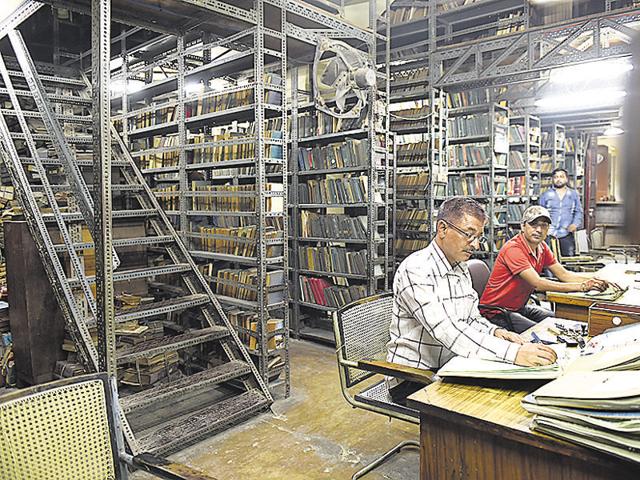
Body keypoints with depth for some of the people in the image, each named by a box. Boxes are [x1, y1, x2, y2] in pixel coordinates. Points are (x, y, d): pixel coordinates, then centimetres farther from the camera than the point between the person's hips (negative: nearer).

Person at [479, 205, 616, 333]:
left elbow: (563, 274, 5)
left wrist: (595, 280, -11)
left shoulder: (542, 247, 4)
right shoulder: (513, 248, -24)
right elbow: (538, 283, -29)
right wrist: (581, 287, -27)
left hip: (519, 307, 9)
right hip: (496, 312, -9)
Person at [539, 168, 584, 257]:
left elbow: (579, 211, 14)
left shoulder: (574, 194, 14)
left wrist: (575, 224, -3)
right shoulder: (546, 195, 10)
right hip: (549, 235, -1)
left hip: (567, 234, 2)